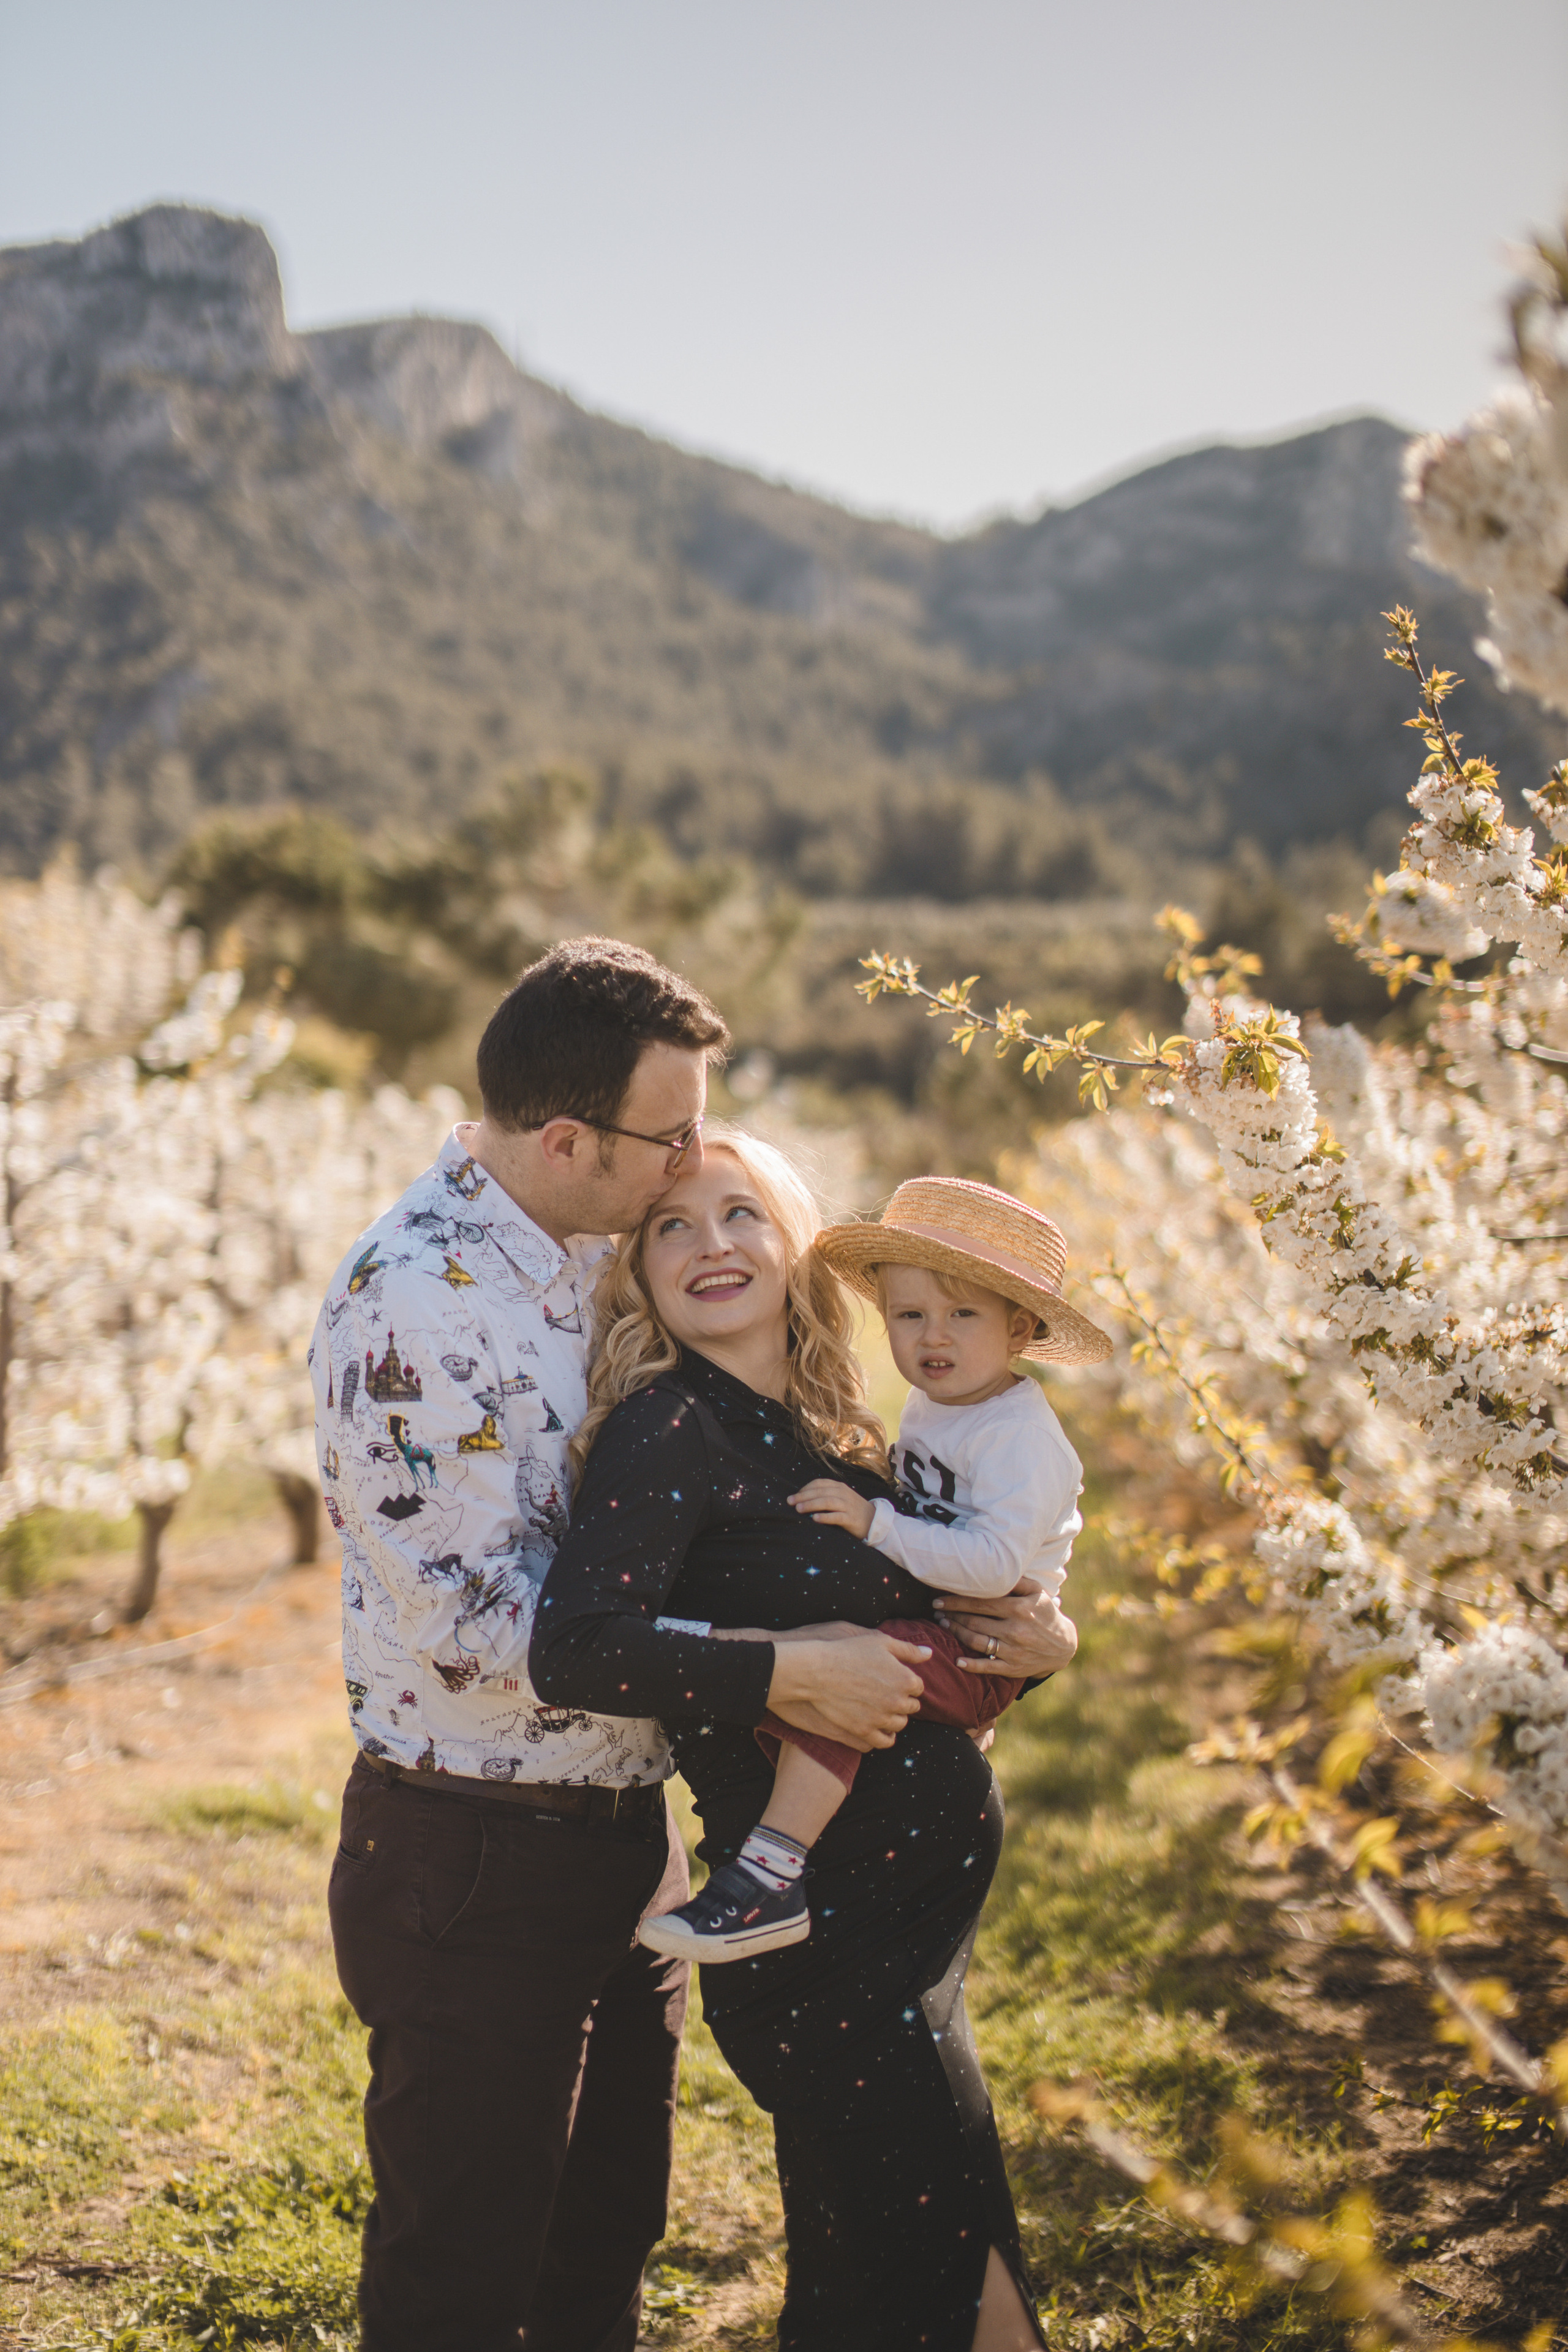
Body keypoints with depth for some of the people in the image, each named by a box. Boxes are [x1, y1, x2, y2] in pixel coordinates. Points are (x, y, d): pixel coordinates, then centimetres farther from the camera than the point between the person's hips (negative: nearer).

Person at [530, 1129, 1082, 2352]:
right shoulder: (669, 1431, -14)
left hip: (918, 1915, 8)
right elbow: (574, 1649, -28)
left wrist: (1038, 1637, 2)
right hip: (820, 1925, -8)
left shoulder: (835, 1432, 10)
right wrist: (783, 1669, -25)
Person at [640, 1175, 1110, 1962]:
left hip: (981, 1656, -10)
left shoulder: (1022, 1436, -17)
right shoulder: (929, 1404, 11)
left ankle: (771, 1877, -35)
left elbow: (993, 1563, -28)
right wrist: (869, 1507, 11)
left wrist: (875, 1523, -28)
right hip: (928, 1630, 10)